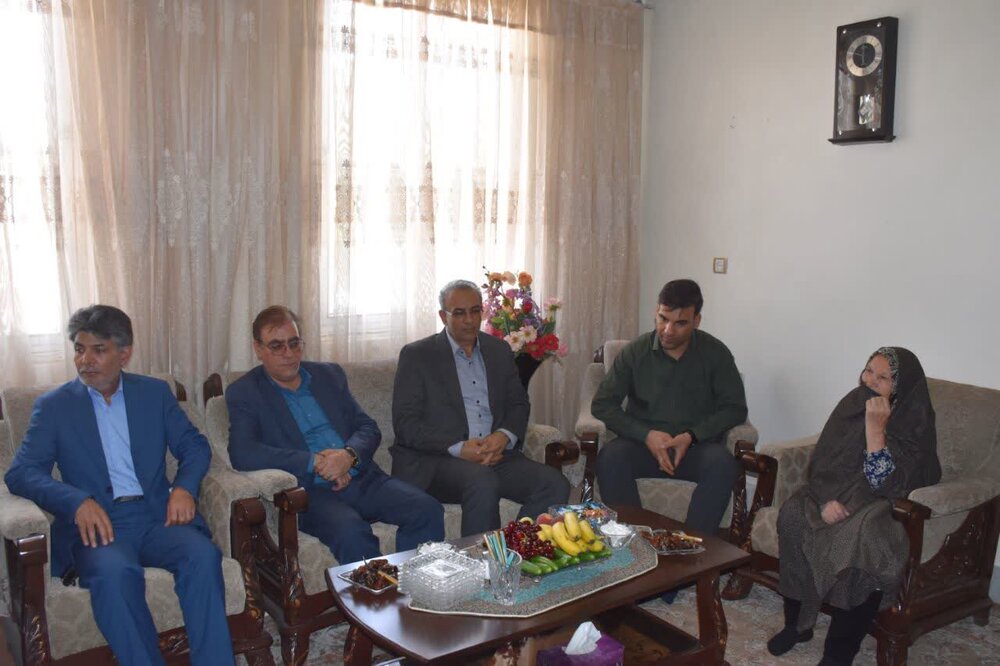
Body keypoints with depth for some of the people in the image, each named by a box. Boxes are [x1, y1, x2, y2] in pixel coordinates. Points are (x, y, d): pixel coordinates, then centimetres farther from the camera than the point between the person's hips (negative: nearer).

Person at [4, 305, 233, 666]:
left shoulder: (155, 392, 14)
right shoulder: (53, 405, 9)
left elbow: (194, 445, 14)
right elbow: (20, 473, 0)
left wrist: (184, 487, -9)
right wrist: (78, 502, -18)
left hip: (156, 514, 2)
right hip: (95, 522, -1)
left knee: (203, 555, -29)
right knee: (114, 573, -35)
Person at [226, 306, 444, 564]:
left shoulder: (329, 374, 18)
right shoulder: (244, 393, 6)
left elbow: (368, 428, 14)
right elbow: (242, 454, -11)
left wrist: (349, 455, -10)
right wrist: (314, 462, -15)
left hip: (361, 478, 5)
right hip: (307, 490, -4)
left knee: (427, 510, -20)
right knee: (351, 531, -35)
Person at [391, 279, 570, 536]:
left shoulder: (499, 350, 16)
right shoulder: (417, 355, 2)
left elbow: (519, 404, 16)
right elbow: (405, 422, -5)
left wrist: (503, 436, -8)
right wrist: (459, 448, -17)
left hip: (495, 454, 5)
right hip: (435, 459, -4)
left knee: (556, 485, -19)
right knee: (483, 482, -35)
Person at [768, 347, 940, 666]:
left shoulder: (915, 424, -13)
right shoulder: (853, 403, -1)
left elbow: (884, 484, -22)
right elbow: (822, 461, 0)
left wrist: (875, 428, -27)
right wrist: (827, 498, -18)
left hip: (887, 505, -4)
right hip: (837, 494, 4)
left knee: (861, 536, -37)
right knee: (792, 514, -26)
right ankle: (796, 623, -10)